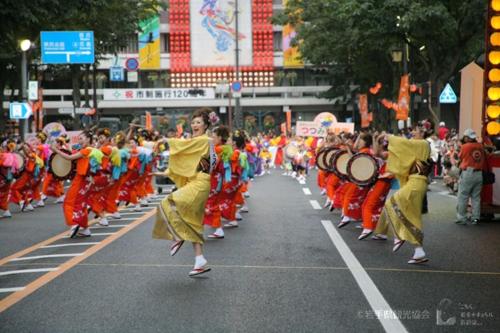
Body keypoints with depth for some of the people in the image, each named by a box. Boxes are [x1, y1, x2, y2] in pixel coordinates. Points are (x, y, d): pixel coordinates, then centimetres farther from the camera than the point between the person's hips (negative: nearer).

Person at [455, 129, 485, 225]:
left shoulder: (465, 146, -8)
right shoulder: (480, 146, 4)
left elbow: (460, 157, 5)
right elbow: (483, 159, 11)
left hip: (468, 173, -4)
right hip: (479, 174, 5)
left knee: (463, 197, 2)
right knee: (476, 197, 11)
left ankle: (461, 218, 2)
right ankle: (476, 217, 11)